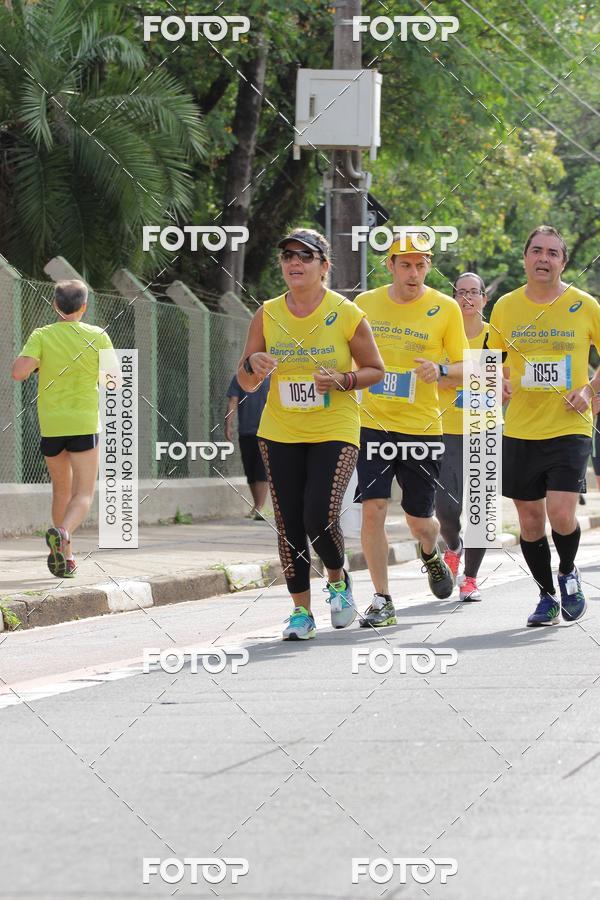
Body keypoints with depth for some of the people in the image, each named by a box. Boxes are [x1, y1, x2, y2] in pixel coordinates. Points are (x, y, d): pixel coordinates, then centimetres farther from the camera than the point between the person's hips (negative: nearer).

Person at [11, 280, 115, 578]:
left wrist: (26, 361, 4)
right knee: (84, 494, -3)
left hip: (50, 426, 2)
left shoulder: (41, 336, -3)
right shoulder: (97, 336, -3)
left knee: (61, 490, 19)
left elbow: (19, 372, -17)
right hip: (84, 425, -2)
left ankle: (65, 555, 21)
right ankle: (62, 533, -32)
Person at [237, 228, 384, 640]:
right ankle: (301, 610, 16)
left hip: (335, 432, -3)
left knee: (320, 519, -16)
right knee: (289, 526, 3)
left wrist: (343, 381, -16)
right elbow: (247, 383, 9)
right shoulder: (267, 316, 3)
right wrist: (253, 364, -13)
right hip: (280, 434, 3)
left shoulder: (347, 314, -6)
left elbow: (376, 370, 3)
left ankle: (338, 580, 15)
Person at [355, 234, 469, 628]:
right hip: (373, 424, 1)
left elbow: (465, 366, 4)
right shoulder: (366, 304, 4)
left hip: (422, 428, -1)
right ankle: (382, 602, -3)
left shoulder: (445, 308, -1)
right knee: (373, 508, -12)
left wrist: (441, 370, -16)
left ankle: (431, 555, 44)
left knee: (419, 519, 8)